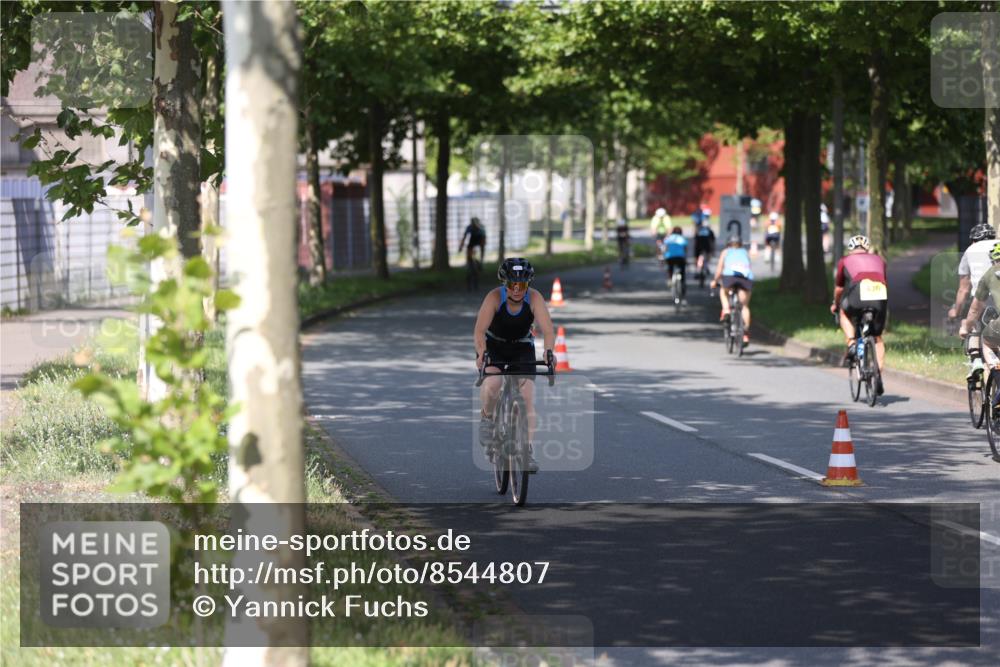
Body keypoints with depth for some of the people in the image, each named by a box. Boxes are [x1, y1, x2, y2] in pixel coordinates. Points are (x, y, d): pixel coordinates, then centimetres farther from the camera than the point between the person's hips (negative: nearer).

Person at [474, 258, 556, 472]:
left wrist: (549, 351, -52)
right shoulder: (494, 297, -26)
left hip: (522, 348, 1)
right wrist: (481, 354, -50)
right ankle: (487, 418, -1)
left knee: (528, 399, -11)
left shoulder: (534, 298, -24)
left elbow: (548, 329, -33)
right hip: (494, 346, -1)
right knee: (492, 384, -30)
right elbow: (479, 330, -33)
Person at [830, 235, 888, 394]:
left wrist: (835, 305, 55)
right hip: (881, 296, 2)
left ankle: (851, 344, 10)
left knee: (844, 312, 32)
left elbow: (838, 288, 36)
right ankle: (878, 375, 9)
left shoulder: (845, 261, 26)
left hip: (858, 297, -2)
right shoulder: (878, 260, 32)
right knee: (877, 338, 20)